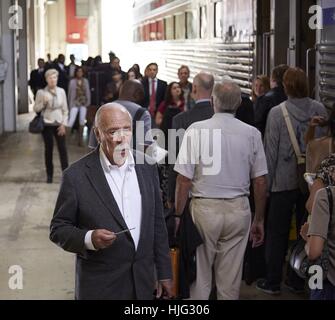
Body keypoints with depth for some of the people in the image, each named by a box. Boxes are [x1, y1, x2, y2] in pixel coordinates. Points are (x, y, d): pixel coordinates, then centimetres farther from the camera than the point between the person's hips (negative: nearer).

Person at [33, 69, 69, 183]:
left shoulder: (61, 91, 4)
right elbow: (36, 109, 1)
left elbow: (65, 109, 7)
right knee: (49, 149, 3)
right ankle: (49, 175, 13)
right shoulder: (41, 92, -2)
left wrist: (63, 124, -1)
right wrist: (43, 102, -16)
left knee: (63, 149, -3)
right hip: (47, 124, -1)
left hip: (59, 124, 1)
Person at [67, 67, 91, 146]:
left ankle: (80, 139, 11)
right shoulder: (72, 81, -3)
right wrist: (70, 104, 3)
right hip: (75, 103, -2)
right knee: (71, 121, -11)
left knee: (82, 121, 2)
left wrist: (88, 102, 3)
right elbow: (70, 93, 2)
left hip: (83, 103, 3)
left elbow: (88, 92, 8)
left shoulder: (85, 81, 4)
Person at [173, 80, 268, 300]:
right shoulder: (252, 133, -1)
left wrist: (178, 216, 1)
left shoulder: (196, 130, -8)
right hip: (239, 210, 2)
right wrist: (259, 220, 14)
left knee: (200, 276, 9)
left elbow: (184, 180, -9)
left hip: (204, 208, -2)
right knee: (231, 280, 11)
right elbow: (260, 182, 3)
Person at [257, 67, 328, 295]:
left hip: (284, 180, -3)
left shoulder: (277, 113, -13)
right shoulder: (320, 110, -5)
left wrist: (267, 181, 0)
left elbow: (271, 150, -10)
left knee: (278, 233, 8)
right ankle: (297, 280, 22)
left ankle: (273, 281, 15)